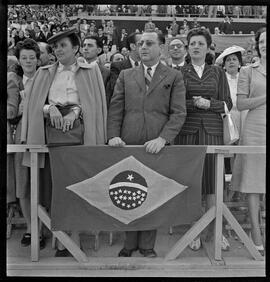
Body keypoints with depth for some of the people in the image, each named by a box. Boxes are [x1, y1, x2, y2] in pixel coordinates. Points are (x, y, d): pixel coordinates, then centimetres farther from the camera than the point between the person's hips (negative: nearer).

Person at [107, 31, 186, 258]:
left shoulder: (174, 77, 8)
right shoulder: (125, 75, 15)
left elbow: (179, 113, -1)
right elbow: (116, 108, 10)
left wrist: (162, 139, -15)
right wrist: (113, 135, -5)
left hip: (157, 145, -1)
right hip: (128, 144, 2)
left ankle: (147, 246, 20)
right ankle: (130, 244, 23)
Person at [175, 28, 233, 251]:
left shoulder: (218, 73, 12)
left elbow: (228, 103, 7)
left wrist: (209, 103, -9)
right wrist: (193, 104, -12)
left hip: (212, 130, 1)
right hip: (187, 130, -1)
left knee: (213, 179, 0)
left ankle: (213, 230, 12)